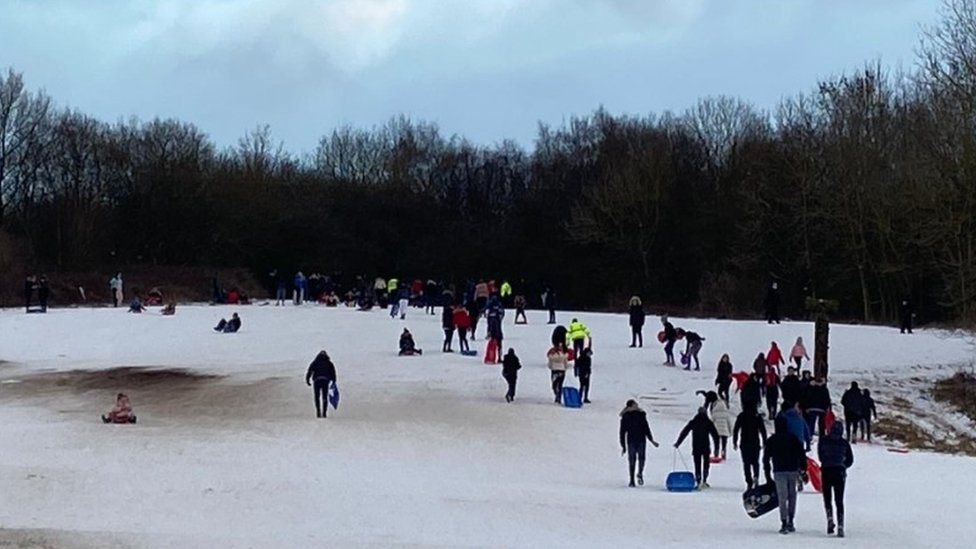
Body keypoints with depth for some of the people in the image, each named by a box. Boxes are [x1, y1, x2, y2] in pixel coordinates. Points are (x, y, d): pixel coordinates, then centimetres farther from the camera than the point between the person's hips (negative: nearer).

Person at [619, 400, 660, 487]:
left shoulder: (624, 417, 7)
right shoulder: (641, 414, 1)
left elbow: (622, 432, 7)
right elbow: (646, 428, -1)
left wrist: (623, 446, 10)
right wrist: (651, 440, 5)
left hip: (630, 441, 1)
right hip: (641, 440, -1)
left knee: (631, 460, 6)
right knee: (641, 458, 9)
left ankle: (632, 480, 0)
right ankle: (640, 474, -16)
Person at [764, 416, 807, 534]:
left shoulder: (771, 440, 3)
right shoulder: (793, 438, 3)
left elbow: (766, 458, 4)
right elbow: (802, 455, 0)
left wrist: (767, 475, 9)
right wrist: (803, 470, 6)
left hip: (779, 472, -1)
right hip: (793, 470, 1)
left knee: (782, 498, 0)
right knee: (792, 495, 16)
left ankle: (784, 524, -9)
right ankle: (790, 521, 11)